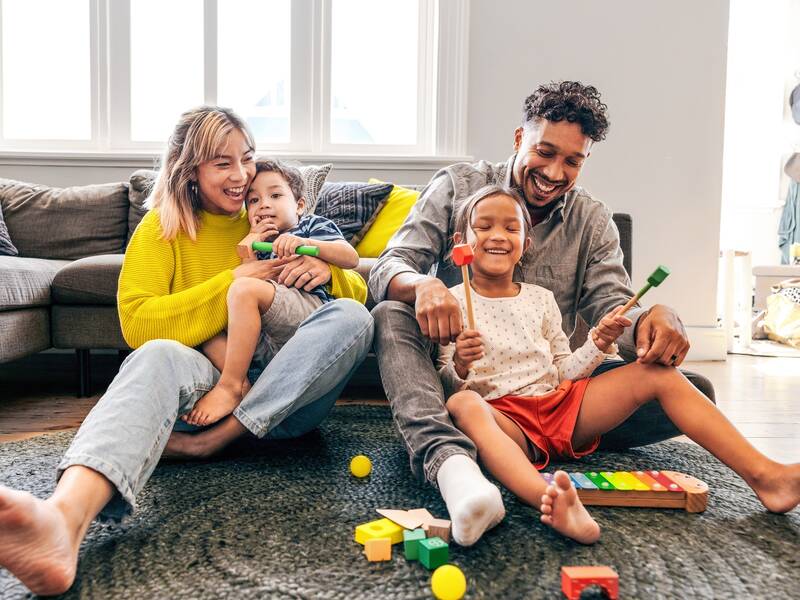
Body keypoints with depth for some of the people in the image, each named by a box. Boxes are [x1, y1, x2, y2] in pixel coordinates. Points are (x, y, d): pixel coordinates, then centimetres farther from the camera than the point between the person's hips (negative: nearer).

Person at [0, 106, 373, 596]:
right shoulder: (162, 227, 9)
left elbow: (360, 292, 15)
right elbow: (137, 324, -6)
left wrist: (324, 271, -9)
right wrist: (234, 282, -12)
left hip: (283, 396, 2)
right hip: (204, 382, -2)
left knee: (353, 316, -22)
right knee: (158, 356, -34)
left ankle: (210, 440, -28)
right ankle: (67, 516, -61)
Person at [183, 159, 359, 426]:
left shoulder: (313, 225, 19)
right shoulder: (258, 243, 33)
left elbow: (351, 258, 0)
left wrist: (305, 242, -11)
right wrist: (250, 249, 5)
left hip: (312, 308, -6)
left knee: (245, 288, -27)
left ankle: (229, 387, -25)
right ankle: (245, 388, -27)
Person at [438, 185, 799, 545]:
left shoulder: (540, 299, 15)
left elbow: (562, 373, 17)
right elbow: (446, 386, 0)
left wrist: (596, 345, -2)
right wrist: (459, 367, -23)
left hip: (558, 404, 5)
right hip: (503, 415, -4)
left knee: (658, 372, -9)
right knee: (462, 405, -40)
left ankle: (763, 474, -17)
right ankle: (549, 501, -64)